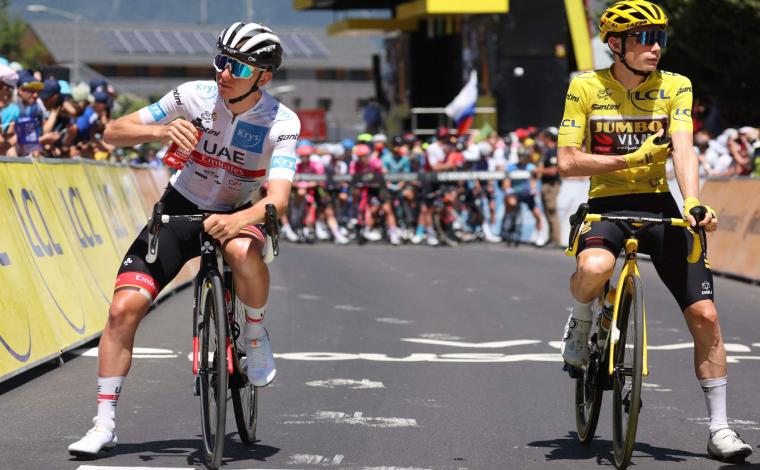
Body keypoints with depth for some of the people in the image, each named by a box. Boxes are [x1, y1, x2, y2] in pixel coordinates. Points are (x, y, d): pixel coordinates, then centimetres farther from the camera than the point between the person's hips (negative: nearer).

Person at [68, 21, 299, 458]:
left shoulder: (282, 123, -20)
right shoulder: (195, 96, -15)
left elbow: (278, 197, -32)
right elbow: (114, 132, -11)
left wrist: (239, 220, -53)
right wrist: (162, 130, -32)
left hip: (236, 215, -2)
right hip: (181, 209, 2)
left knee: (242, 250, -40)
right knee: (124, 307, -14)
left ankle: (257, 333, -10)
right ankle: (104, 423, -3)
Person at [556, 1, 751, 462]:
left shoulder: (674, 87, -1)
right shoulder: (586, 88, -5)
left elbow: (684, 150, -13)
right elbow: (568, 162, -9)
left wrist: (694, 204, -30)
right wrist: (633, 159, -17)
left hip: (660, 207, 2)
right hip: (606, 205, -2)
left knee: (704, 314, -7)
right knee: (595, 269, -37)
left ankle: (720, 427, 4)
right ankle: (580, 323, -1)